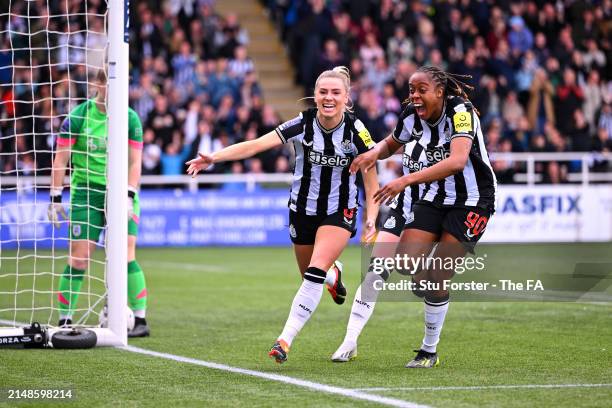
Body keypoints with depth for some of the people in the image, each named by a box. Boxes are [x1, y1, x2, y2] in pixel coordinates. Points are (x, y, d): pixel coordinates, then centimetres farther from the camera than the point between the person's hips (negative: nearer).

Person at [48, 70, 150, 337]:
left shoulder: (129, 118, 1)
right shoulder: (78, 117, -3)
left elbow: (135, 162, 2)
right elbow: (60, 158, 1)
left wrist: (129, 196, -10)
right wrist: (55, 198, -3)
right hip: (85, 193, -1)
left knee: (125, 255, -9)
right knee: (78, 258, -6)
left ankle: (140, 320, -4)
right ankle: (64, 320, 5)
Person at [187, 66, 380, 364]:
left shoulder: (356, 131, -14)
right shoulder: (303, 124, -14)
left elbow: (371, 180, -4)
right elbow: (255, 145, -24)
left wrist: (371, 219, -14)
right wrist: (214, 158, -37)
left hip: (339, 212, -2)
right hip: (303, 210, 2)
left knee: (315, 273, -22)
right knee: (311, 277, 14)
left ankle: (286, 339, -19)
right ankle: (333, 275, 53)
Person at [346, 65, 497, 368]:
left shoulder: (461, 111, -22)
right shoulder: (412, 115, -3)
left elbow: (457, 161, -37)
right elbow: (391, 144, 19)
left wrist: (408, 180, -43)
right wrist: (374, 152, -6)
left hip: (471, 202, -5)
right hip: (433, 199, 5)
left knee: (434, 283, -10)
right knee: (405, 266, -14)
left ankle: (429, 352, 7)